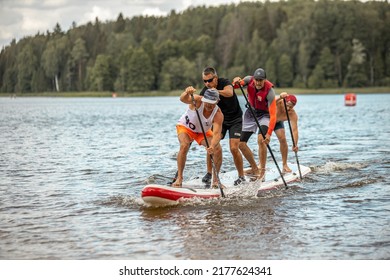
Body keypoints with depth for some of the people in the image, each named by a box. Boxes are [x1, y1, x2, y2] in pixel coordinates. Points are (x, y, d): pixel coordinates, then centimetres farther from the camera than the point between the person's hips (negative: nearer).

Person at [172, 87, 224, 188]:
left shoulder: (218, 115, -28)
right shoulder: (197, 101, -31)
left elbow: (216, 133, -38)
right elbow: (183, 99, -50)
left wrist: (212, 146, -58)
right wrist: (187, 93, -74)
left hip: (203, 131, 2)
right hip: (185, 127, -2)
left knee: (218, 149, -16)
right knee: (184, 145, -31)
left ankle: (215, 179, 1)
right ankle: (179, 178, -22)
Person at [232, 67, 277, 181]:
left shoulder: (269, 91, -30)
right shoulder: (249, 80, -17)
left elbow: (273, 114, -35)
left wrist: (269, 133, -45)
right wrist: (236, 82, -40)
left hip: (264, 115, -5)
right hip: (250, 113, 5)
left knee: (261, 139, -30)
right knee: (241, 143, 1)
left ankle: (262, 171, -18)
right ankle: (255, 169, 18)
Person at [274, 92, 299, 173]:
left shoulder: (293, 114, -31)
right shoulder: (278, 102, -38)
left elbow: (294, 130, -35)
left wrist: (295, 144, -47)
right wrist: (280, 97, -82)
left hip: (278, 122, 2)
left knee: (283, 139, -11)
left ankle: (285, 165, 0)